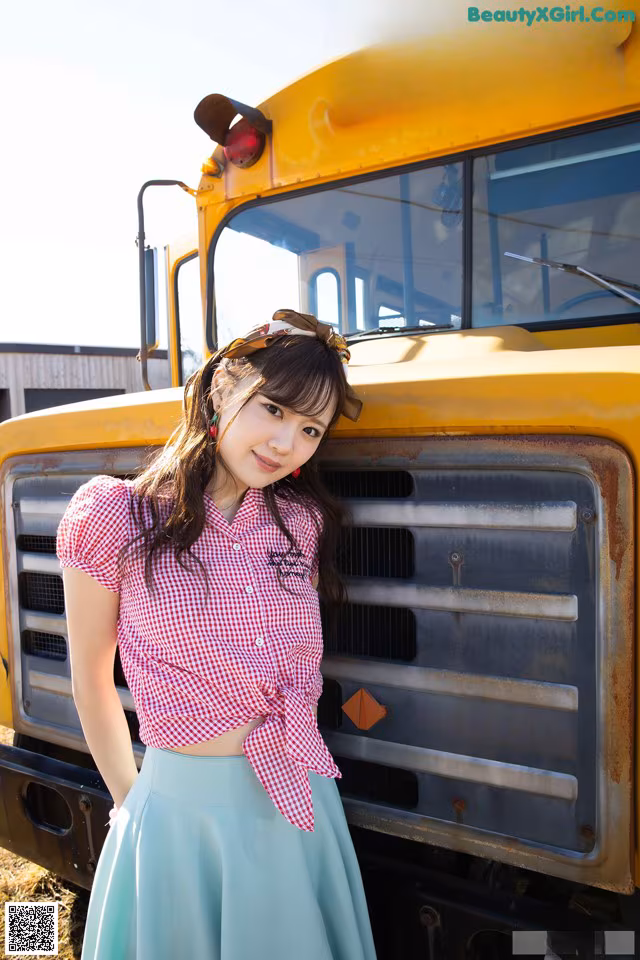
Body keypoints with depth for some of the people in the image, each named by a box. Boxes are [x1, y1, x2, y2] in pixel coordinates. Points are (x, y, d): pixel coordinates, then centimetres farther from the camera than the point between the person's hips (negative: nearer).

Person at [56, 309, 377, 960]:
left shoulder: (303, 521, 0)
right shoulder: (113, 516, -11)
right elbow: (91, 681, 0)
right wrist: (129, 801, 7)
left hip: (301, 808, 4)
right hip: (181, 813, -4)